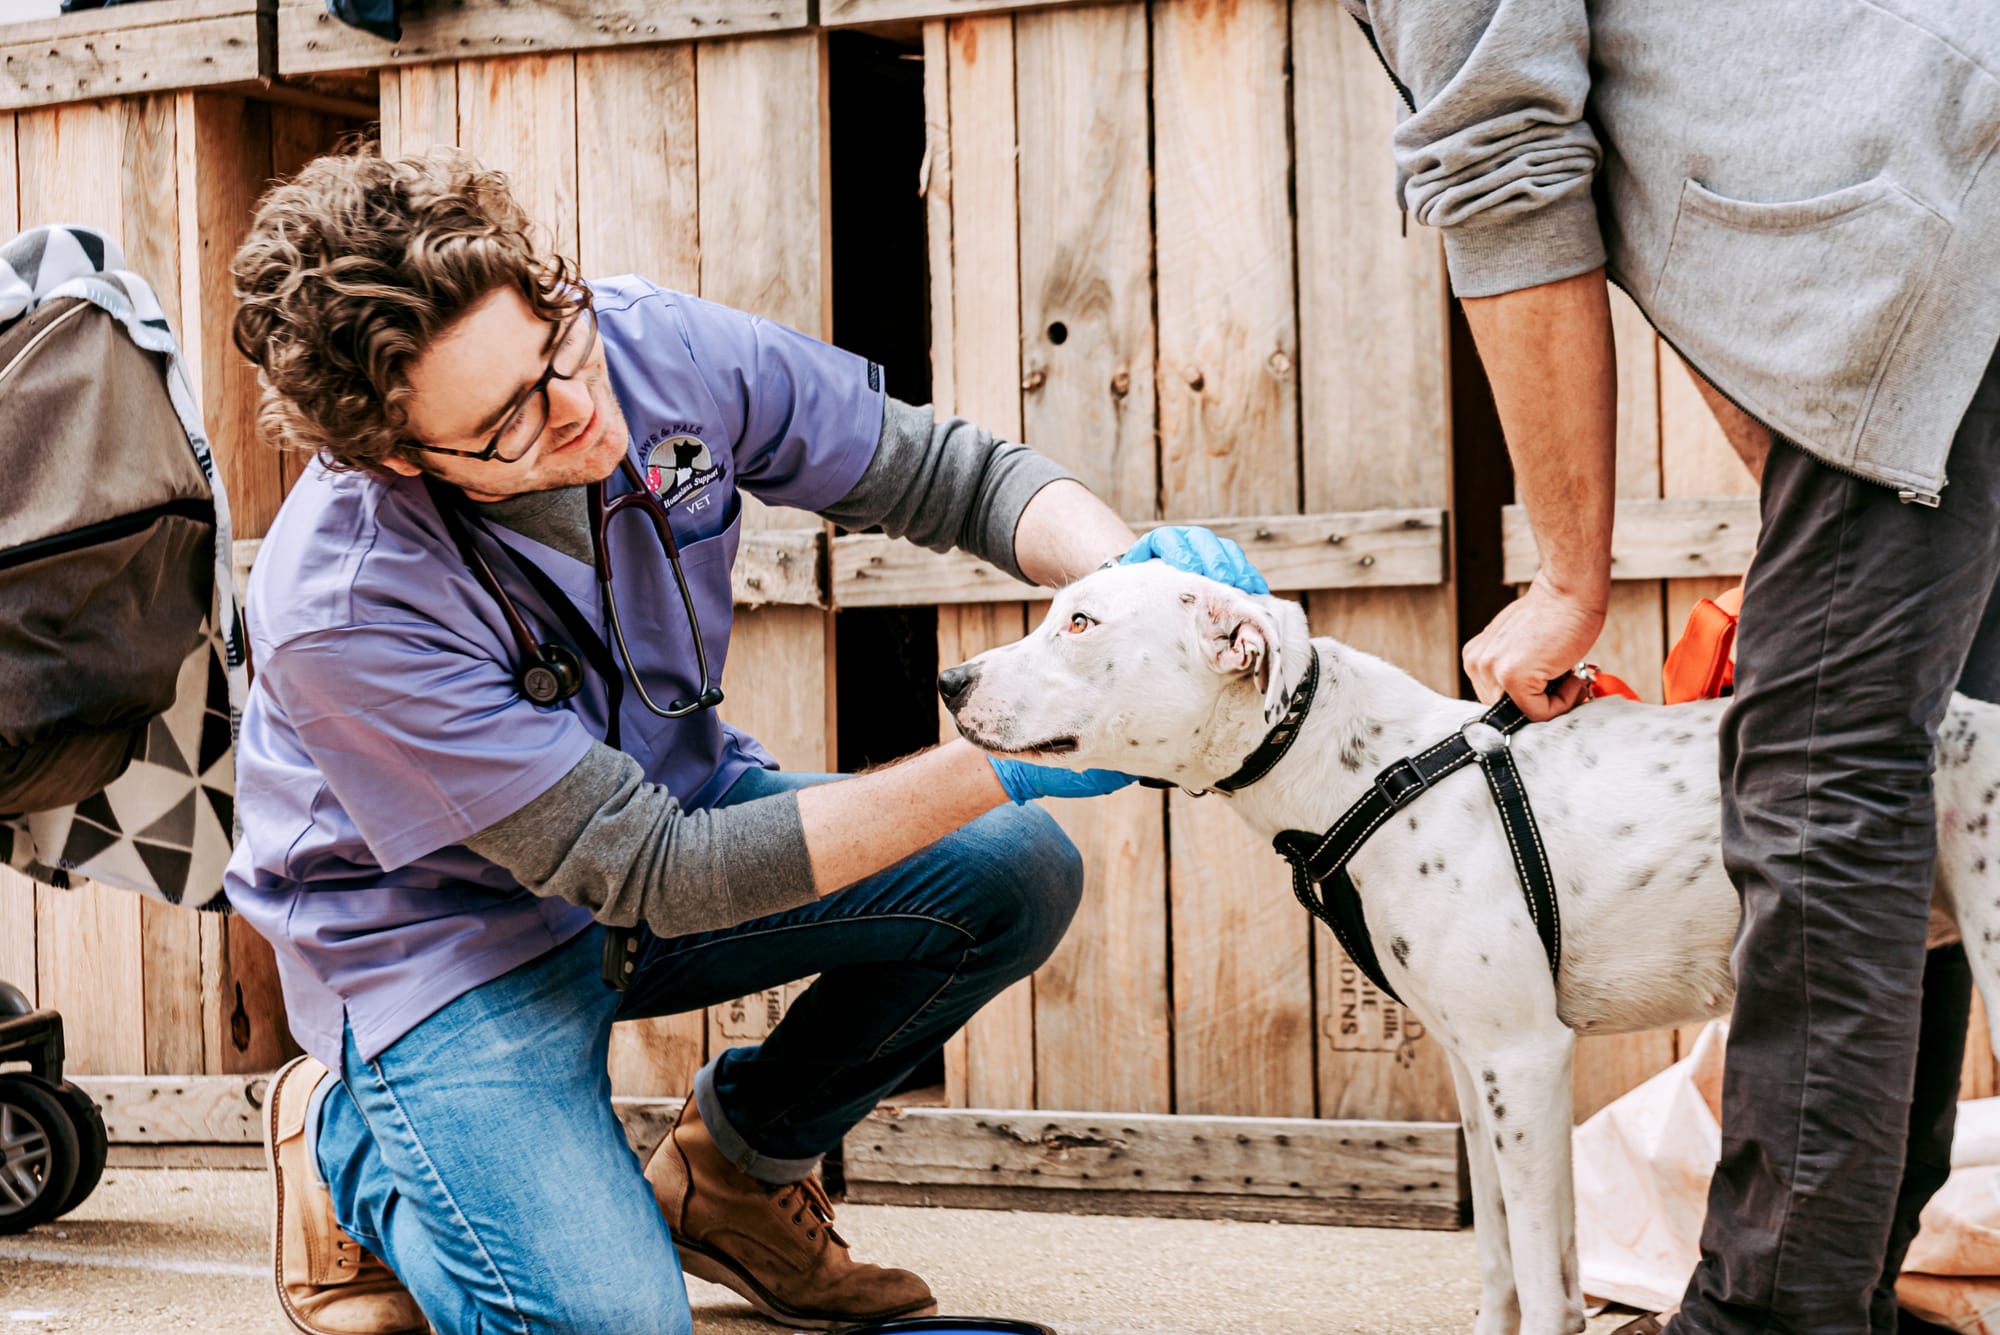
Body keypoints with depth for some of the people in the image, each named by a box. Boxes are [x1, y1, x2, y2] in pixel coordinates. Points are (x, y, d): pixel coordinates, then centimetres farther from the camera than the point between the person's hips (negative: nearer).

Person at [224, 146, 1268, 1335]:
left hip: (672, 803, 6)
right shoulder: (341, 611, -34)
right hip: (450, 929, -6)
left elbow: (955, 472, -6)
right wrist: (993, 770, -36)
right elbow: (662, 876, -31)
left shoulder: (662, 347, -20)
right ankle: (346, 1142, 7)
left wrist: (1130, 568, -28)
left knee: (1017, 873, -13)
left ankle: (739, 1169, 11)